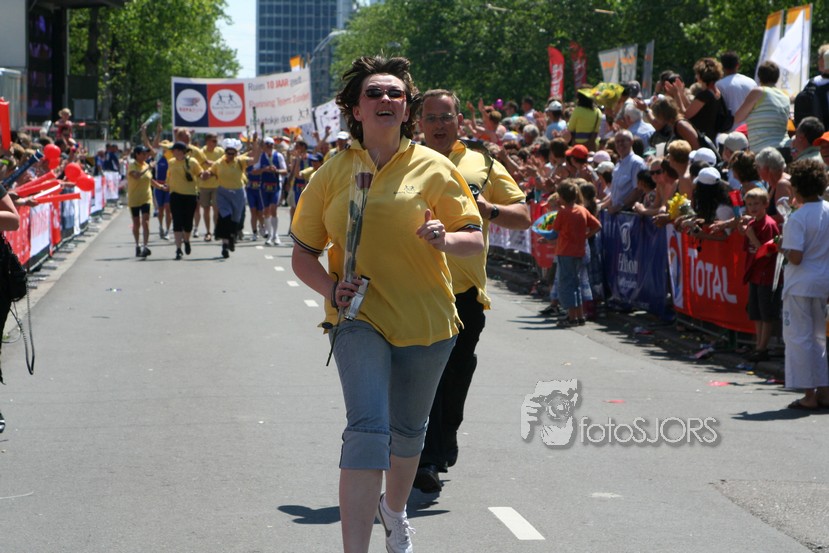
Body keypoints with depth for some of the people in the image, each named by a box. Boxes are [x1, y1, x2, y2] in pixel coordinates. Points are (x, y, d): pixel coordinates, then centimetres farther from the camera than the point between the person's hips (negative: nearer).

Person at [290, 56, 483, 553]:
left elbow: (475, 240, -1)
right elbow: (303, 253, 8)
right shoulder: (333, 174, 2)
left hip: (425, 320, 2)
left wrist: (445, 239, -24)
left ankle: (395, 512, 48)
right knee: (367, 427, -20)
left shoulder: (433, 168, -1)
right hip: (359, 317, -1)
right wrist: (331, 288, -12)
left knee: (409, 430, 19)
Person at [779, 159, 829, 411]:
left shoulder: (798, 218, -17)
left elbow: (795, 257, -21)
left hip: (801, 285, -6)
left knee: (799, 338, 2)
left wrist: (783, 248, -3)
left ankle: (809, 395, 2)